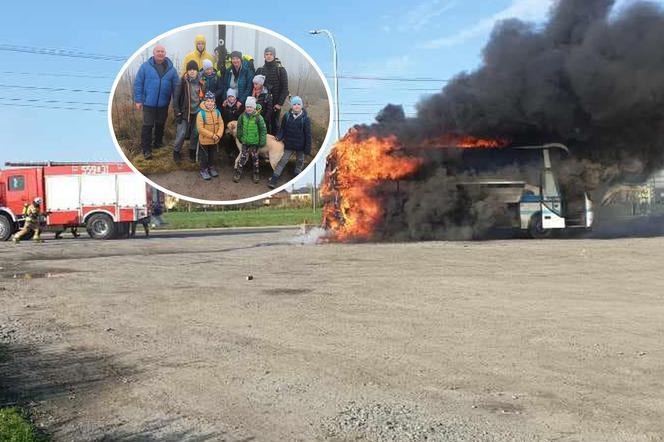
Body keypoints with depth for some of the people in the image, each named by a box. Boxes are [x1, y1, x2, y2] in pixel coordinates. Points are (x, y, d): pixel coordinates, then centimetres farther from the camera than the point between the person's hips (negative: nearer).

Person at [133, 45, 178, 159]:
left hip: (163, 103, 3)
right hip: (149, 102, -3)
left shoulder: (170, 68, 3)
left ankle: (158, 143, 34)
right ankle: (146, 149, 2)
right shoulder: (145, 67, -5)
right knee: (147, 125, -3)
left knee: (160, 124, 16)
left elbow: (176, 86, 6)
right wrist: (138, 100, -7)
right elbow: (138, 83, -4)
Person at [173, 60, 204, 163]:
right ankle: (176, 152, 12)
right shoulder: (183, 81, -7)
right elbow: (176, 97, -5)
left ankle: (192, 153, 24)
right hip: (185, 112, -3)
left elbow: (204, 97, 12)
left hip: (197, 112, 3)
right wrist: (177, 112, -9)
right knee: (181, 133, -6)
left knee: (195, 134, 8)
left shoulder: (201, 82, 3)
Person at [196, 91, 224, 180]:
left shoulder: (217, 112, -4)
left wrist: (218, 135, -16)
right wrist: (212, 135, -21)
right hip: (204, 140, -4)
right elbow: (200, 128, -20)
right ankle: (203, 170, 27)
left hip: (215, 140, 4)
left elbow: (221, 124, -1)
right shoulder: (201, 113, -18)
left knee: (212, 155, 21)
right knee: (204, 156, 11)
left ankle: (211, 167, 41)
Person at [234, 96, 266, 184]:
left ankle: (256, 174, 26)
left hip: (255, 142, -2)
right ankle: (238, 173, 15)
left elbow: (263, 130, -10)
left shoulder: (258, 117, -15)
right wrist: (239, 137, 16)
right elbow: (239, 127, 12)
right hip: (245, 141, 2)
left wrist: (262, 141, -10)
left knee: (255, 158, 12)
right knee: (242, 158, 4)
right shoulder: (242, 116, -4)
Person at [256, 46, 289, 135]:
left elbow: (285, 89, -6)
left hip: (275, 104, -3)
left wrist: (280, 103, -13)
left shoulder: (281, 70, -3)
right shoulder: (260, 70, 8)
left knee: (274, 125, 5)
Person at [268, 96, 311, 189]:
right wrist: (279, 137, -9)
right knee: (282, 161, 1)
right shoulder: (287, 116, -6)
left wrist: (307, 148, -11)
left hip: (300, 146, 0)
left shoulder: (305, 119, -12)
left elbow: (308, 134, -9)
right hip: (288, 145, 1)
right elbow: (282, 129, 7)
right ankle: (274, 180, 3)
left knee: (300, 161, 18)